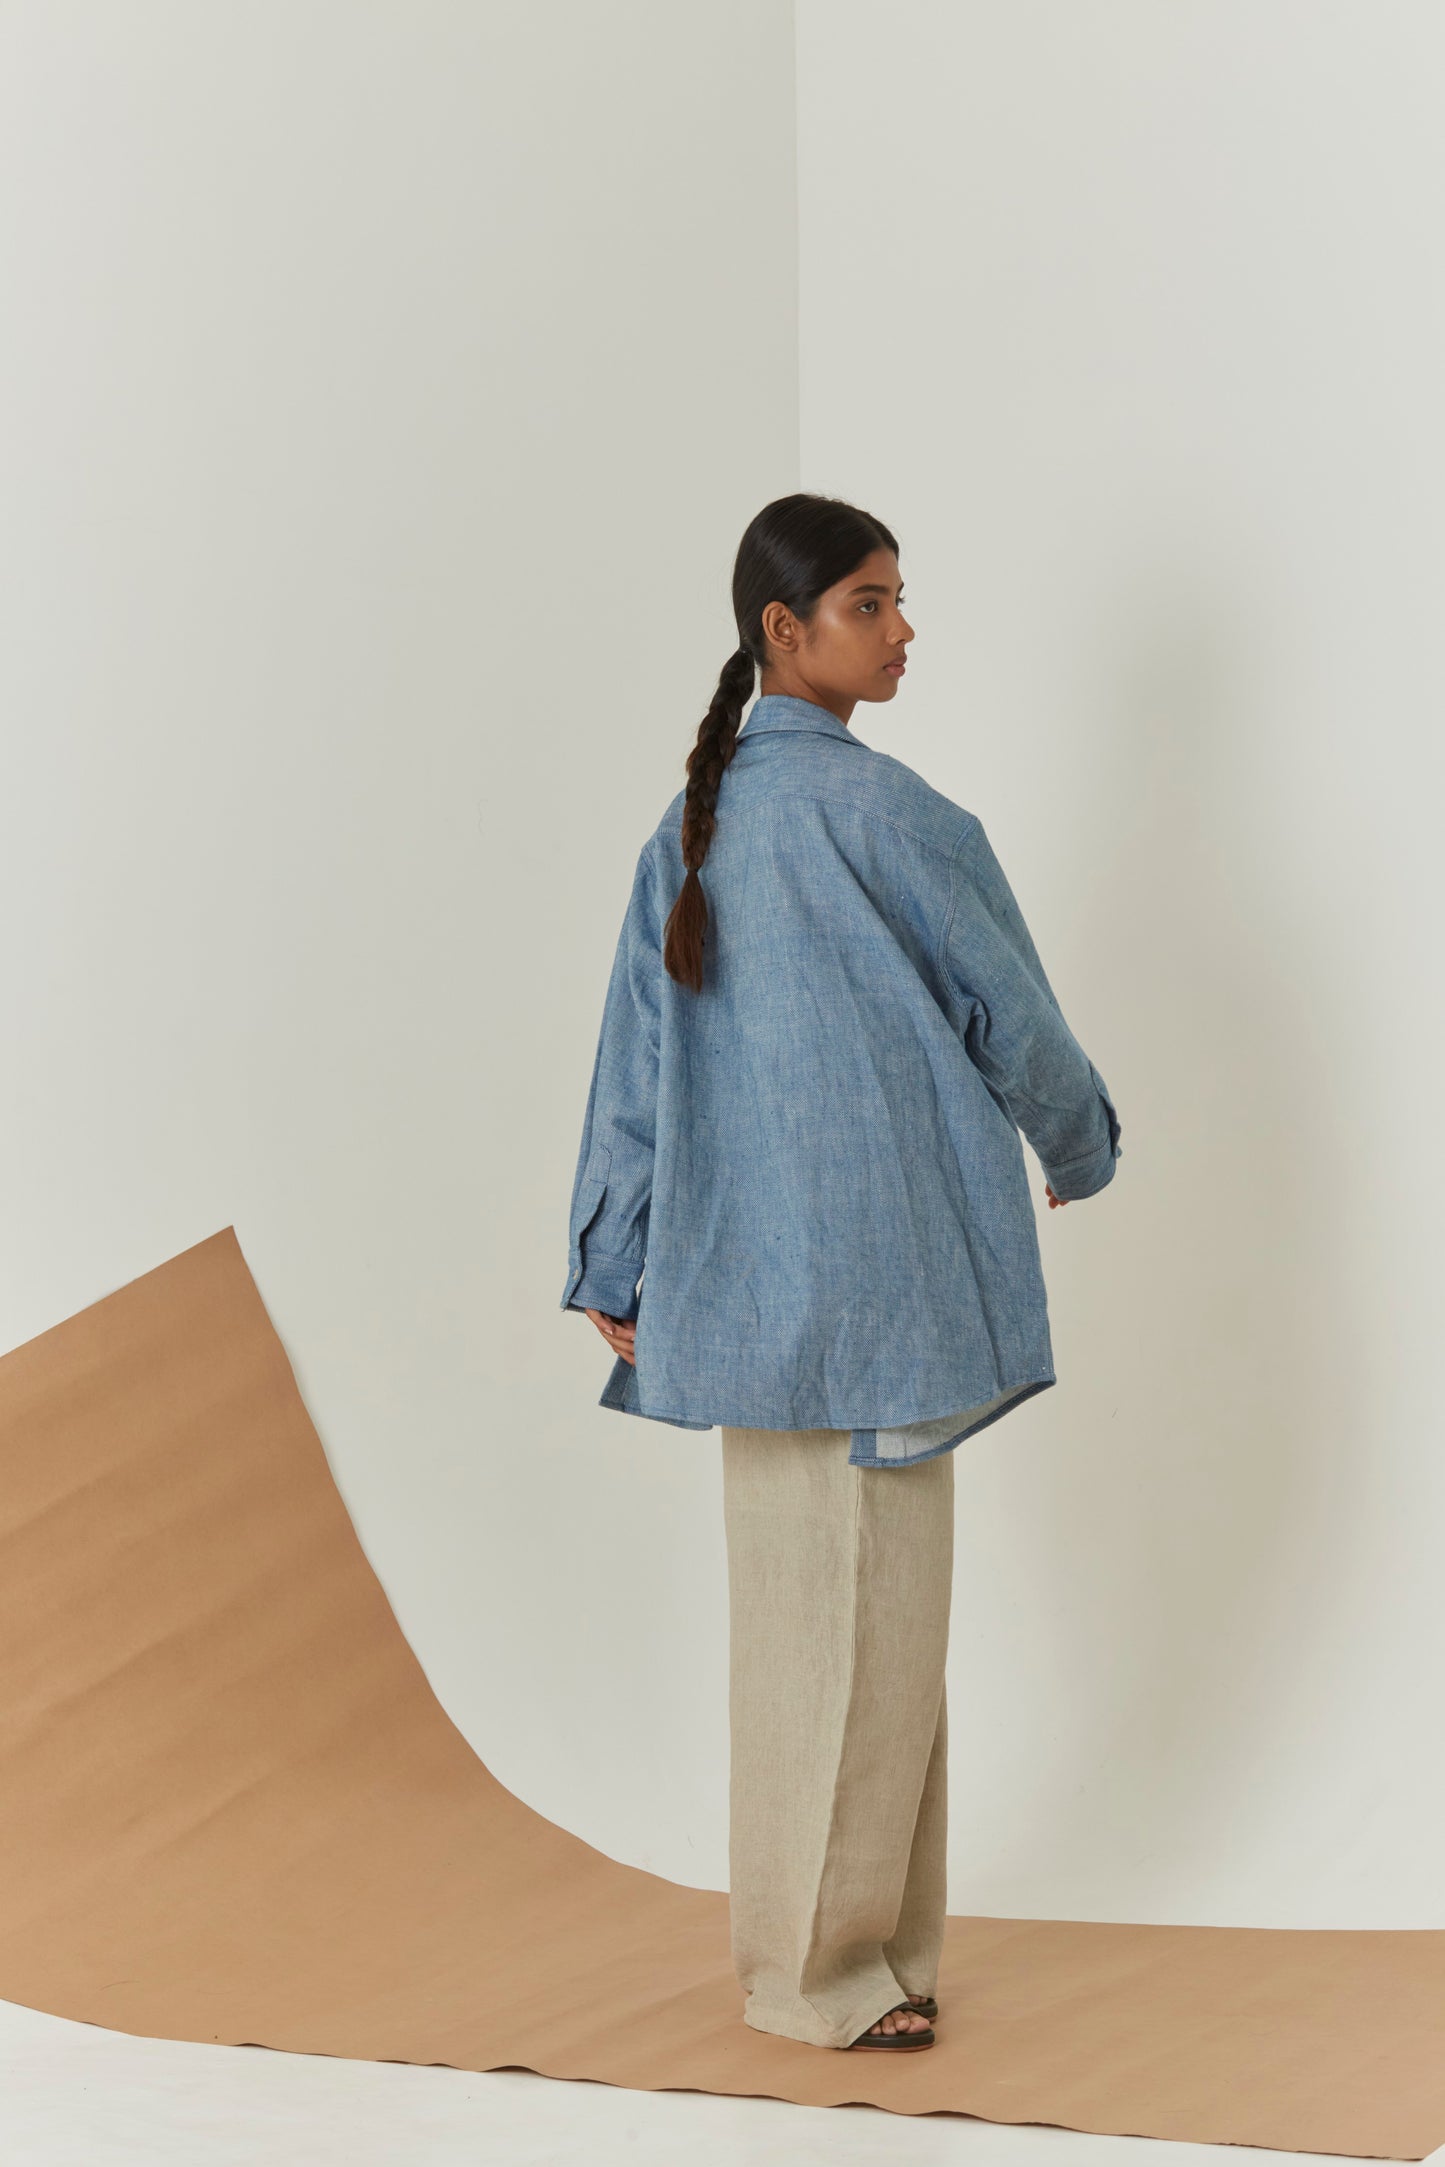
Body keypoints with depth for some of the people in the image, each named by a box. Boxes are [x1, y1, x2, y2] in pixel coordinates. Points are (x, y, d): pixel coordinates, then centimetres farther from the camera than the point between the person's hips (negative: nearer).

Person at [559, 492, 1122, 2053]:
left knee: (801, 1600, 15)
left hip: (749, 1279, 8)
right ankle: (820, 1965, 9)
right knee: (855, 1605, 0)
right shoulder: (874, 808, -13)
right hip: (871, 1269, -8)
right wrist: (1080, 1148, 14)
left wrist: (617, 1273, 11)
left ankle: (818, 1938, 24)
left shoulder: (690, 826, 10)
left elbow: (634, 1061, 9)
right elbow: (1008, 1011, -5)